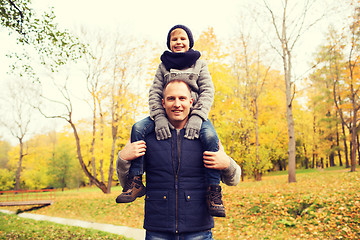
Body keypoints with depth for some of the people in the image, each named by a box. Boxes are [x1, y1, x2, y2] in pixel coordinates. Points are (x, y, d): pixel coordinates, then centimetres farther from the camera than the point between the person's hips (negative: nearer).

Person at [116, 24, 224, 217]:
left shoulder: (200, 64, 11)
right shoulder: (164, 66, 14)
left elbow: (207, 92, -1)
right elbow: (154, 93, 3)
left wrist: (197, 117, -20)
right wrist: (159, 117, -17)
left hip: (193, 113, -1)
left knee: (210, 136, -33)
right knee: (138, 128, -24)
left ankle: (214, 190, -23)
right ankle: (135, 181, -17)